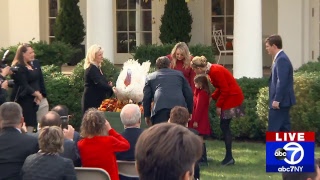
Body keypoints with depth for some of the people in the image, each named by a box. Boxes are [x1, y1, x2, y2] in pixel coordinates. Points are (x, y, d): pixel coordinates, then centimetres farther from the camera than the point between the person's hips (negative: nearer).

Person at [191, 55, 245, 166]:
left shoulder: (215, 71, -21)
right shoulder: (211, 70, 9)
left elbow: (225, 90, -20)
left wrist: (218, 105, -15)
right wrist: (212, 97, 3)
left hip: (232, 97, -10)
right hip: (229, 97, 10)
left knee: (224, 126, -8)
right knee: (224, 126, 9)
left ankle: (229, 157, -6)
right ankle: (229, 157, 12)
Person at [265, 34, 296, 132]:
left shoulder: (281, 59, -16)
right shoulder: (280, 58, 16)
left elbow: (282, 81, -23)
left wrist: (277, 100, -23)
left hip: (280, 101, -10)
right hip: (281, 100, 10)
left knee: (273, 129, -8)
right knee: (284, 128, 10)